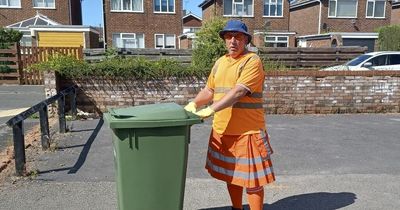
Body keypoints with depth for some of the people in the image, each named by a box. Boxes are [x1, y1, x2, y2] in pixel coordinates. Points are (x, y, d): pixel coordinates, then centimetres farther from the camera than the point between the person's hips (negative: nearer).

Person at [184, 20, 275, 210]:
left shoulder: (252, 61, -10)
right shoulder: (220, 62, 13)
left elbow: (239, 91, -22)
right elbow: (209, 90, 17)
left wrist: (211, 109, -27)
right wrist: (194, 104, -1)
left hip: (247, 130, -7)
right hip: (222, 130, 7)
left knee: (251, 179, 1)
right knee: (230, 174, 18)